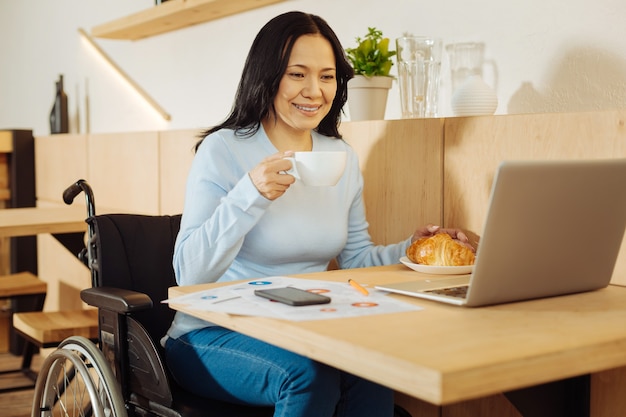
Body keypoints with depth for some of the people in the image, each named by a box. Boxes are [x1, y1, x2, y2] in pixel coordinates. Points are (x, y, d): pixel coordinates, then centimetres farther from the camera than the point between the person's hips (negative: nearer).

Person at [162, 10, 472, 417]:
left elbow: (356, 257, 13)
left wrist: (411, 249, -6)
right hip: (213, 336, -4)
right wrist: (250, 195, -29)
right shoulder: (224, 150, -10)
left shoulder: (343, 158, 7)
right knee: (309, 375, -32)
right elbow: (189, 272, -18)